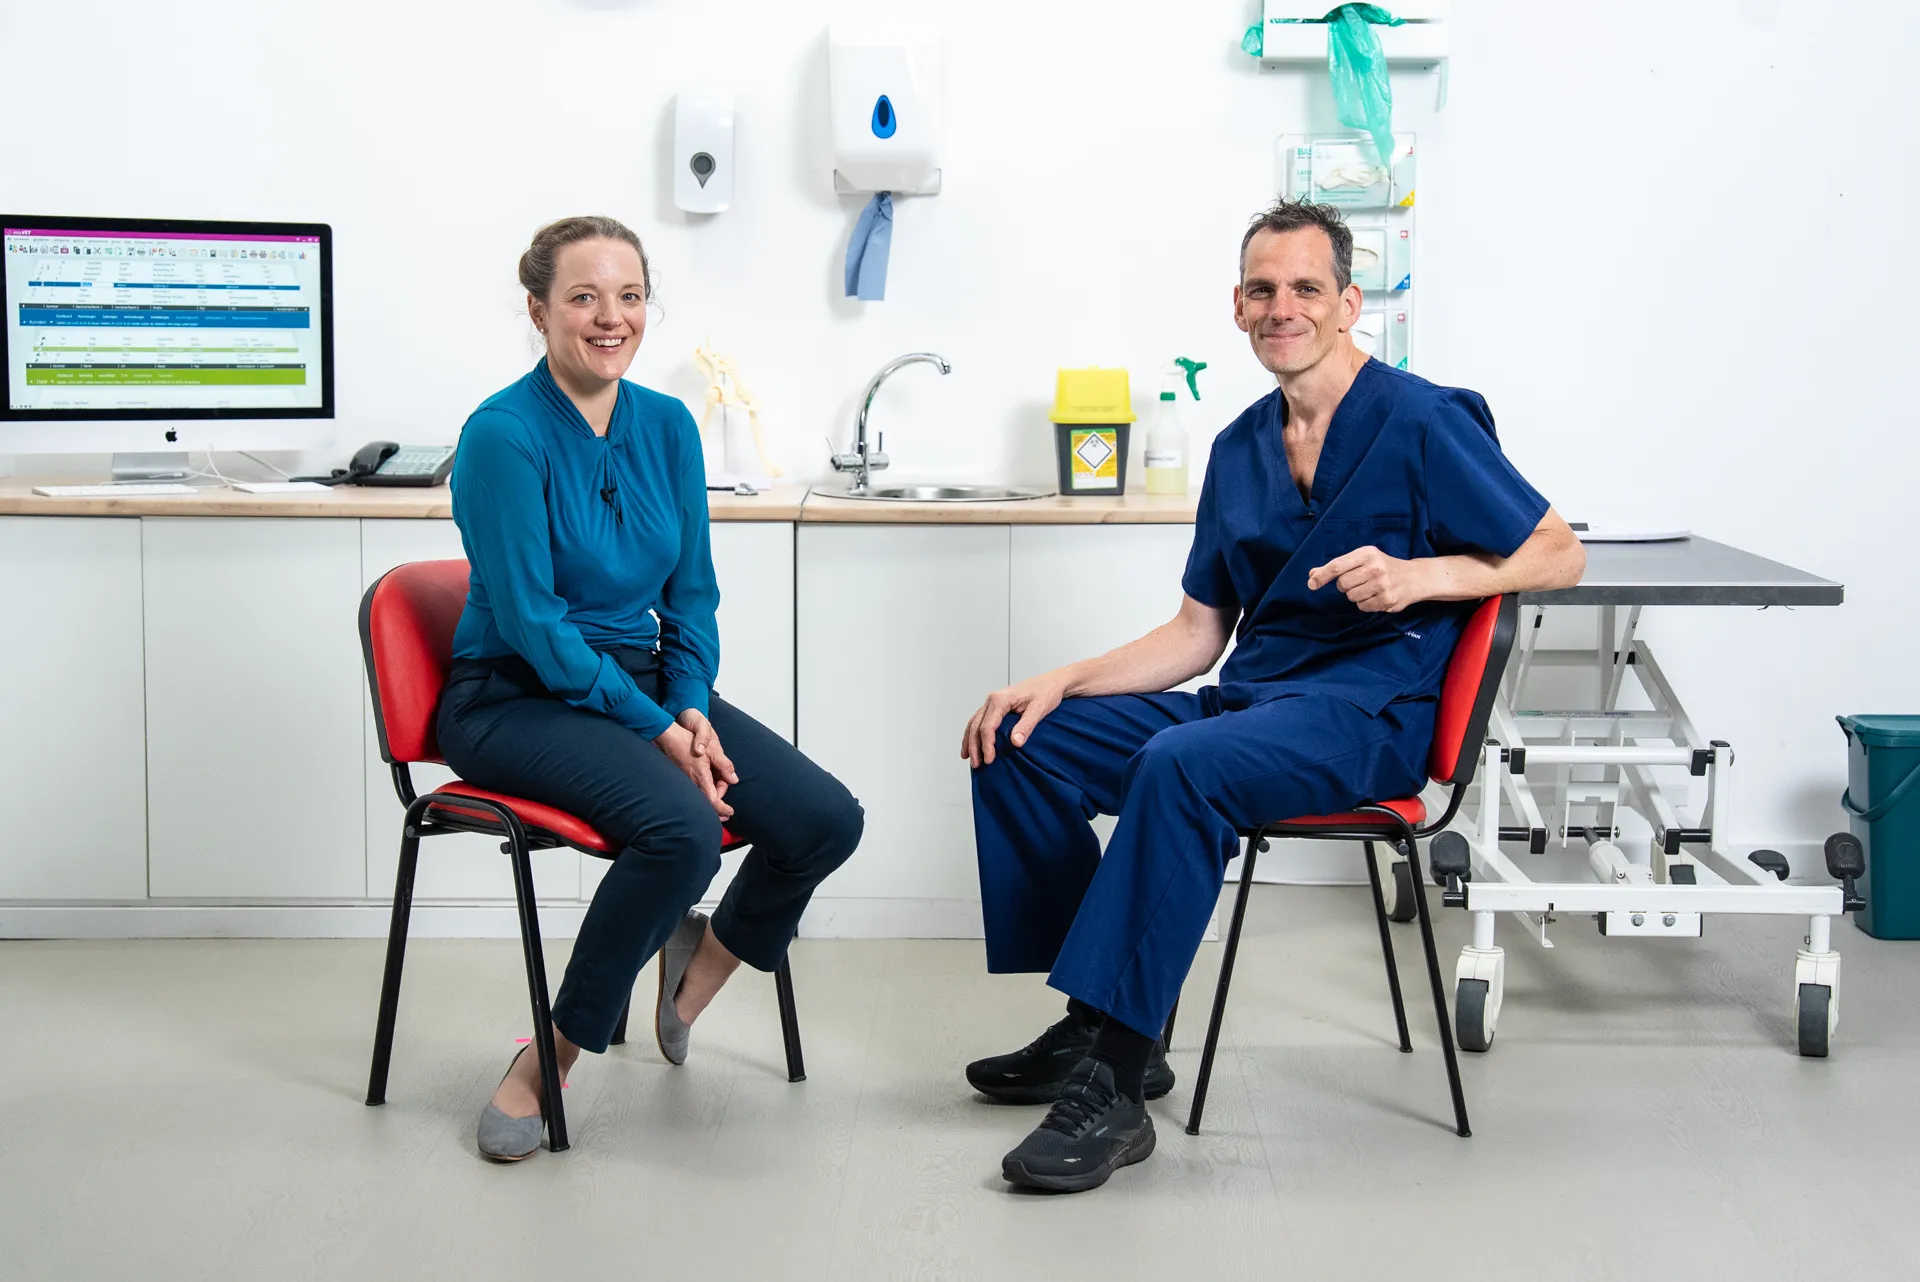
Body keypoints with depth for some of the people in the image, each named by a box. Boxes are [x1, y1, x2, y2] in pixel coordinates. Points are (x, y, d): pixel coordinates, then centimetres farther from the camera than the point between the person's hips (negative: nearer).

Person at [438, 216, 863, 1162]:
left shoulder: (667, 426, 6)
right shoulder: (505, 434, -14)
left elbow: (690, 594, 11)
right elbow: (532, 623, -16)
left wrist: (693, 710, -7)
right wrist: (658, 733, -18)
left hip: (641, 683, 6)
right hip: (516, 700, -6)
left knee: (825, 820, -15)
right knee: (680, 827, -34)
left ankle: (705, 953, 17)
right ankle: (545, 1063, -14)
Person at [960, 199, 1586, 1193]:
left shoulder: (1424, 424, -6)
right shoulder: (1241, 448, 15)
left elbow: (1559, 555, -4)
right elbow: (1196, 632, 16)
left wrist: (1420, 575, -20)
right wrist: (1061, 682, 4)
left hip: (1368, 712, -8)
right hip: (1249, 698, 8)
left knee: (1179, 767, -36)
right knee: (1020, 745, -4)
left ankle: (1112, 1089, -31)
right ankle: (1094, 1029, 0)